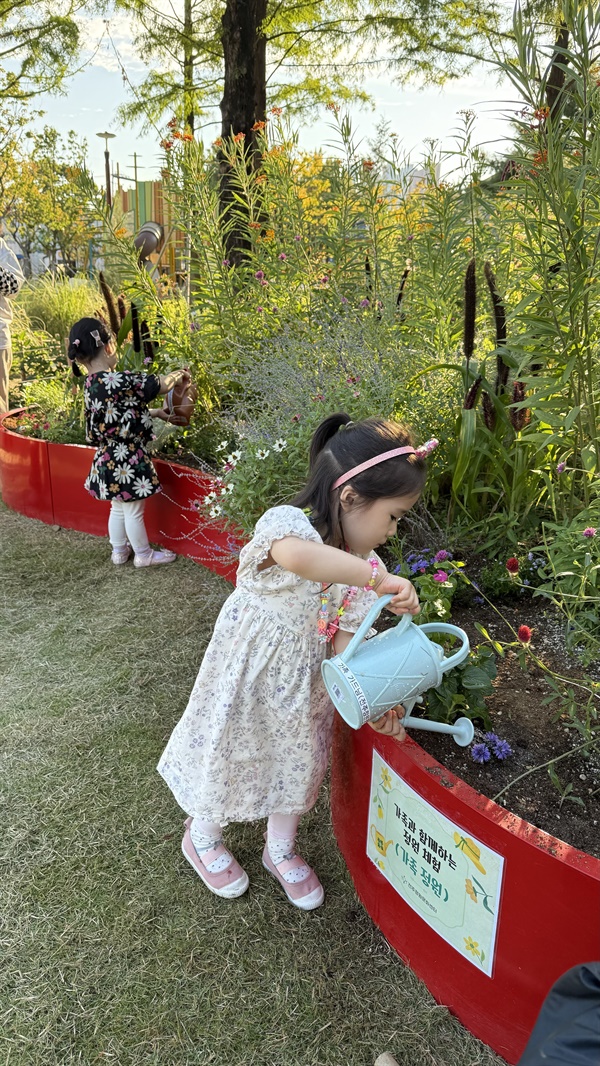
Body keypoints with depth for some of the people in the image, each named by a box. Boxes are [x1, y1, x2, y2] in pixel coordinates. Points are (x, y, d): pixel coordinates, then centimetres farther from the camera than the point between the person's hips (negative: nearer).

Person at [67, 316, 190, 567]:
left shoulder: (91, 385, 1)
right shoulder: (120, 380, -24)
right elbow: (161, 385, -16)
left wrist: (154, 413, 19)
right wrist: (178, 374, 4)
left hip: (109, 459, 8)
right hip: (127, 459, -8)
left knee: (118, 508, 23)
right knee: (134, 510, 9)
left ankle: (119, 551, 37)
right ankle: (144, 555, 25)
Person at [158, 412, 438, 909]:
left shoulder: (364, 570, -7)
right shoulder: (287, 522, -29)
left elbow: (346, 641, -8)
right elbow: (298, 556, -55)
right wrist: (379, 580, -49)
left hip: (304, 682, 6)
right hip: (248, 674, -6)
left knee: (297, 757, 20)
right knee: (229, 752, 15)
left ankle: (281, 849, 48)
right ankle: (203, 836, 47)